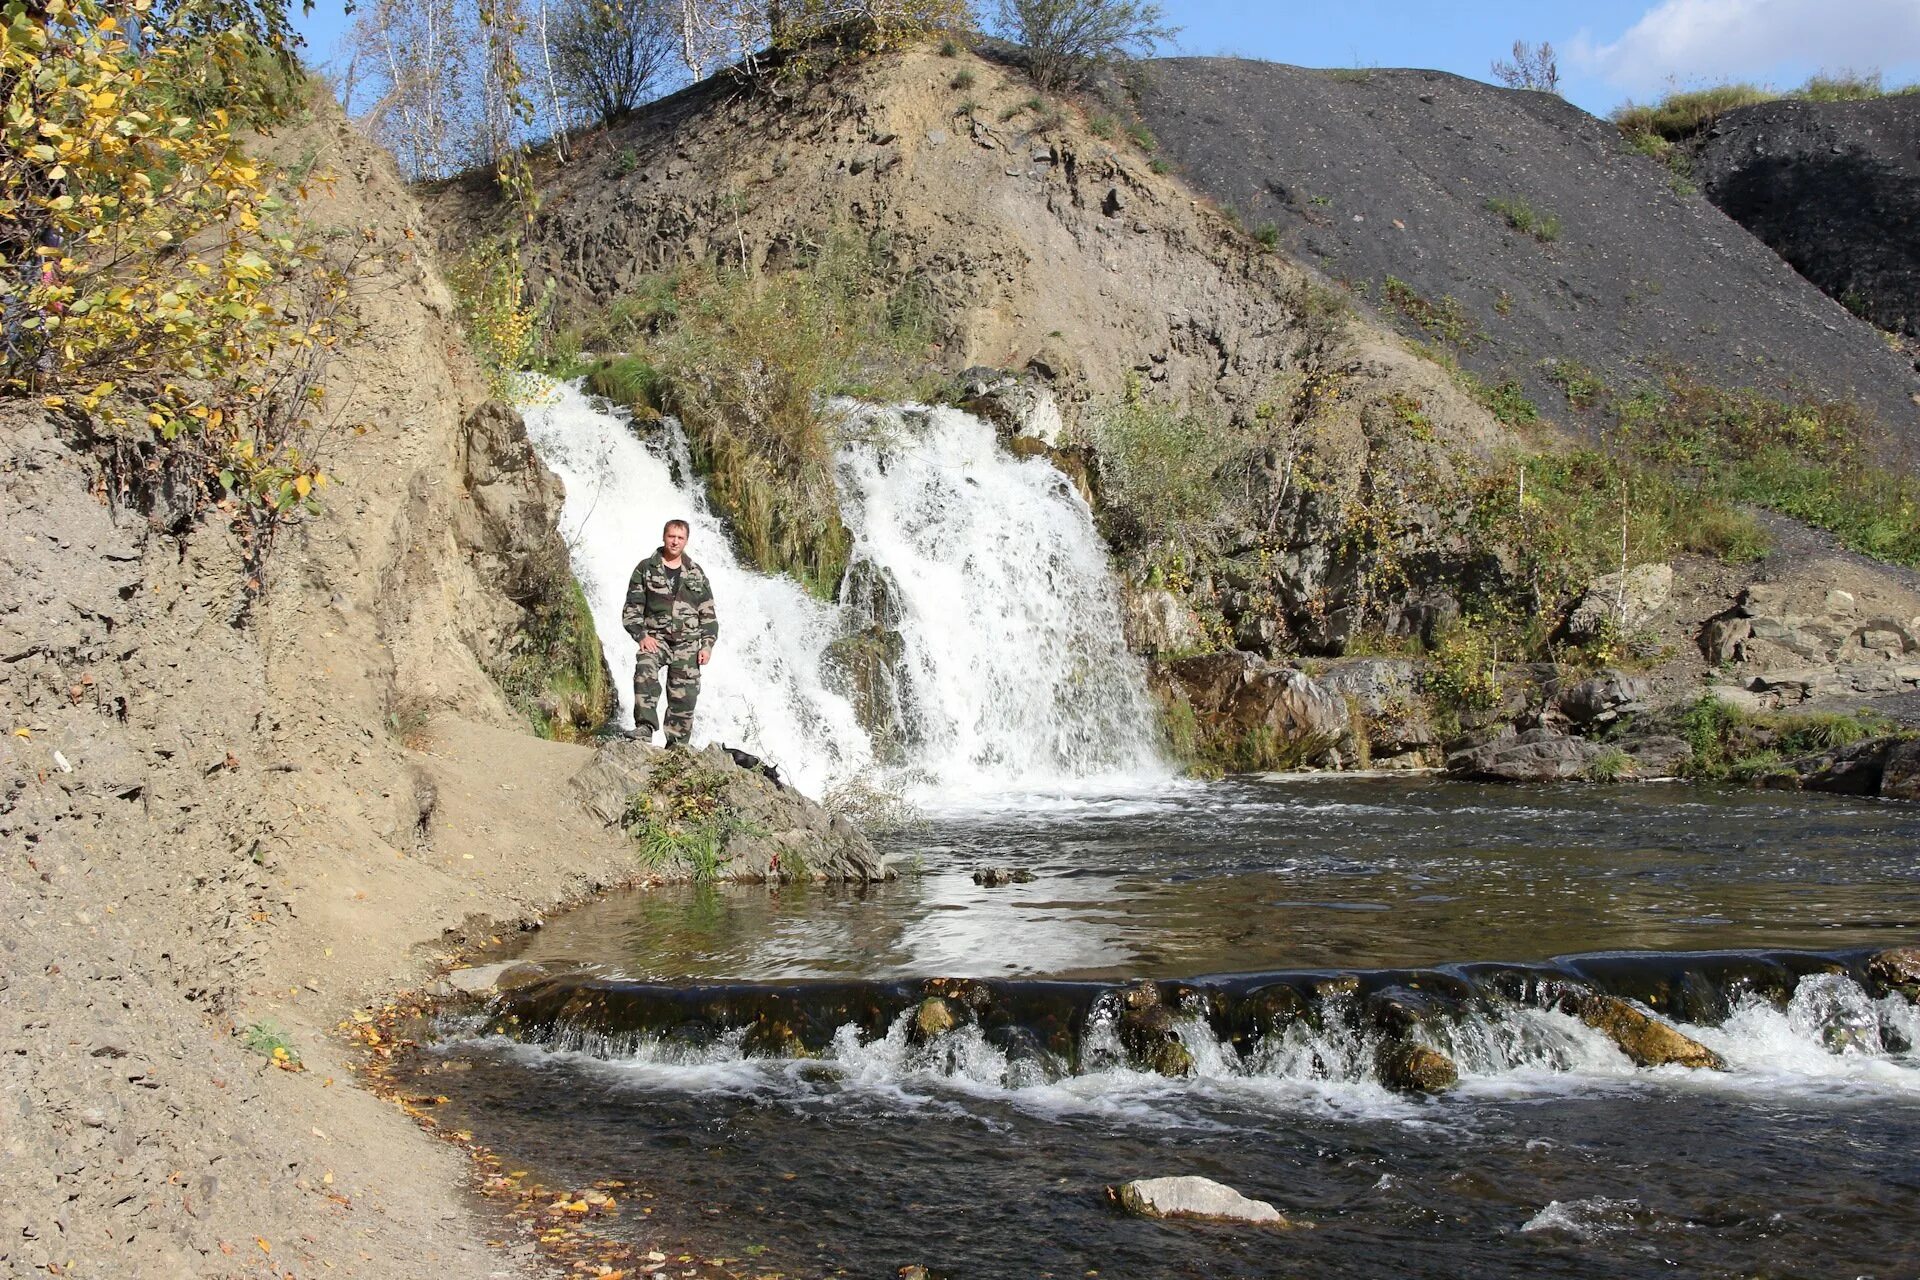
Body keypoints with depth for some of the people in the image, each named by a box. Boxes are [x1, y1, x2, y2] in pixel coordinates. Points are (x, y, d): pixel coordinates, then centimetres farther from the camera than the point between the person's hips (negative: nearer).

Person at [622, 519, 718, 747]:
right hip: (655, 637, -2)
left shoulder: (696, 574, 12)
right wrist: (641, 635, -11)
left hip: (687, 642, 2)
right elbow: (631, 609, 4)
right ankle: (644, 728, -37)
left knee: (684, 696, -3)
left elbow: (708, 614, 13)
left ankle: (677, 745, 6)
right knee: (645, 670, -31)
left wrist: (707, 644, 2)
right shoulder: (646, 569, 6)